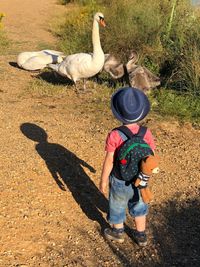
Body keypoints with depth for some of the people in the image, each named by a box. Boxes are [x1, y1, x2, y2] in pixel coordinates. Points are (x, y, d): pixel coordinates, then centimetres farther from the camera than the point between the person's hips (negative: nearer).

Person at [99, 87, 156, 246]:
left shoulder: (114, 135, -28)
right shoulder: (146, 133, -17)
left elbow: (109, 161, -20)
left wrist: (103, 180, -5)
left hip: (120, 180, -3)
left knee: (118, 206, 23)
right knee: (139, 206, 26)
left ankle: (118, 232, 46)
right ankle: (141, 236, 41)